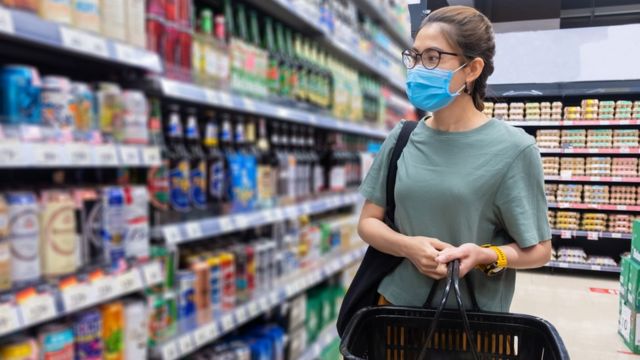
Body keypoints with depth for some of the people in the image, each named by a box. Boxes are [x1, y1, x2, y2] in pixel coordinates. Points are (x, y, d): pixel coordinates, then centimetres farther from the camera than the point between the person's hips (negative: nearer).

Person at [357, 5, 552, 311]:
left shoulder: (513, 149, -12)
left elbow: (538, 249, -5)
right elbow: (368, 221, 2)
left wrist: (487, 255, -25)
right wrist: (409, 246, -16)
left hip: (474, 315, -3)